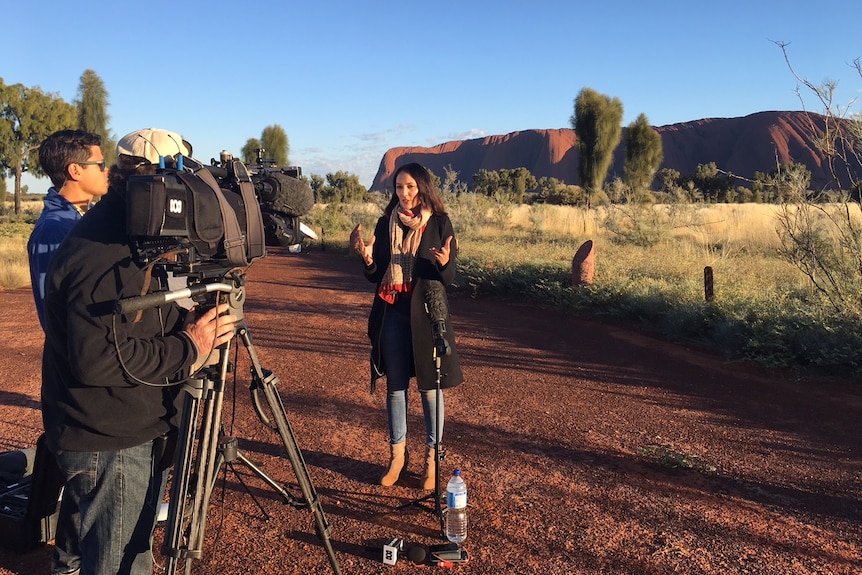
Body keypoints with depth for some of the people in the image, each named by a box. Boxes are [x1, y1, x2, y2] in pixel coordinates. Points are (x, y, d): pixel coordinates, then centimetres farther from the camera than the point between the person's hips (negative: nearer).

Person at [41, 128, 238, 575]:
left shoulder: (135, 238, 8)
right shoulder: (103, 253, -24)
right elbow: (96, 357, -31)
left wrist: (194, 326, -3)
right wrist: (189, 348, -23)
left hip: (137, 433, 10)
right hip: (107, 445, -10)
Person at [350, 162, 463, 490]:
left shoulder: (439, 223, -3)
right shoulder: (385, 223, 6)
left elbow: (449, 278, -5)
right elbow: (375, 275, 8)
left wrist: (444, 263, -26)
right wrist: (367, 258, -12)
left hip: (426, 313, -3)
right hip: (392, 312, 3)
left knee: (430, 385, 3)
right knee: (395, 385, 9)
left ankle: (432, 456, 16)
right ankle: (398, 454, 21)